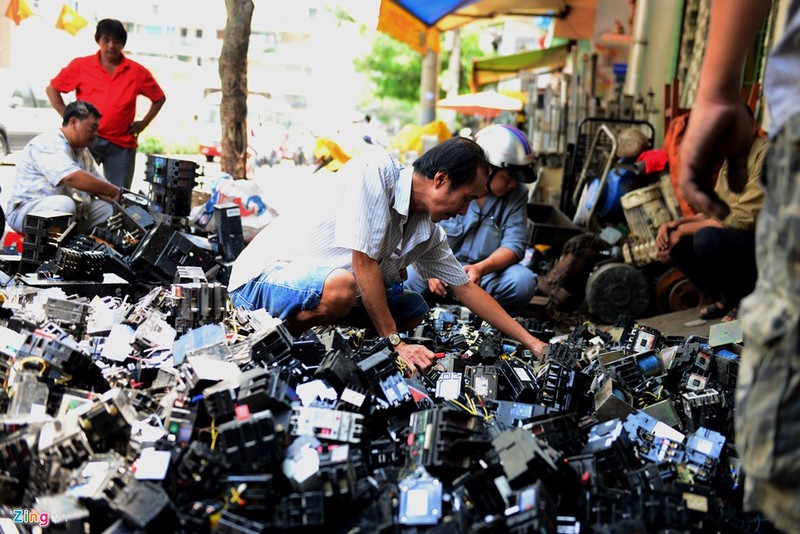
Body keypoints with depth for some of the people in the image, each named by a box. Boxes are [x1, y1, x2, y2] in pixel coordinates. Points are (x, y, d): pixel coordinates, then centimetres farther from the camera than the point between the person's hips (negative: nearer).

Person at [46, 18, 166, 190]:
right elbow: (52, 89, 11)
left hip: (121, 144, 1)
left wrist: (143, 123, 5)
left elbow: (159, 98, 17)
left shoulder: (137, 72, 5)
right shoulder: (81, 66, 3)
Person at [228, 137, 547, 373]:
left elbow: (467, 289, 10)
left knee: (414, 310, 9)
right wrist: (395, 343, -22)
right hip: (263, 275, -9)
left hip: (316, 282, 9)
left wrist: (532, 343, 9)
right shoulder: (375, 171, -23)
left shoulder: (427, 230, 2)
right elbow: (363, 262, -27)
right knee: (340, 287, -38)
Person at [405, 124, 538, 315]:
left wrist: (481, 269, -31)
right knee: (406, 278, -32)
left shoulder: (517, 194, -2)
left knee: (523, 281, -29)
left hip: (489, 273, 2)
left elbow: (514, 244, -11)